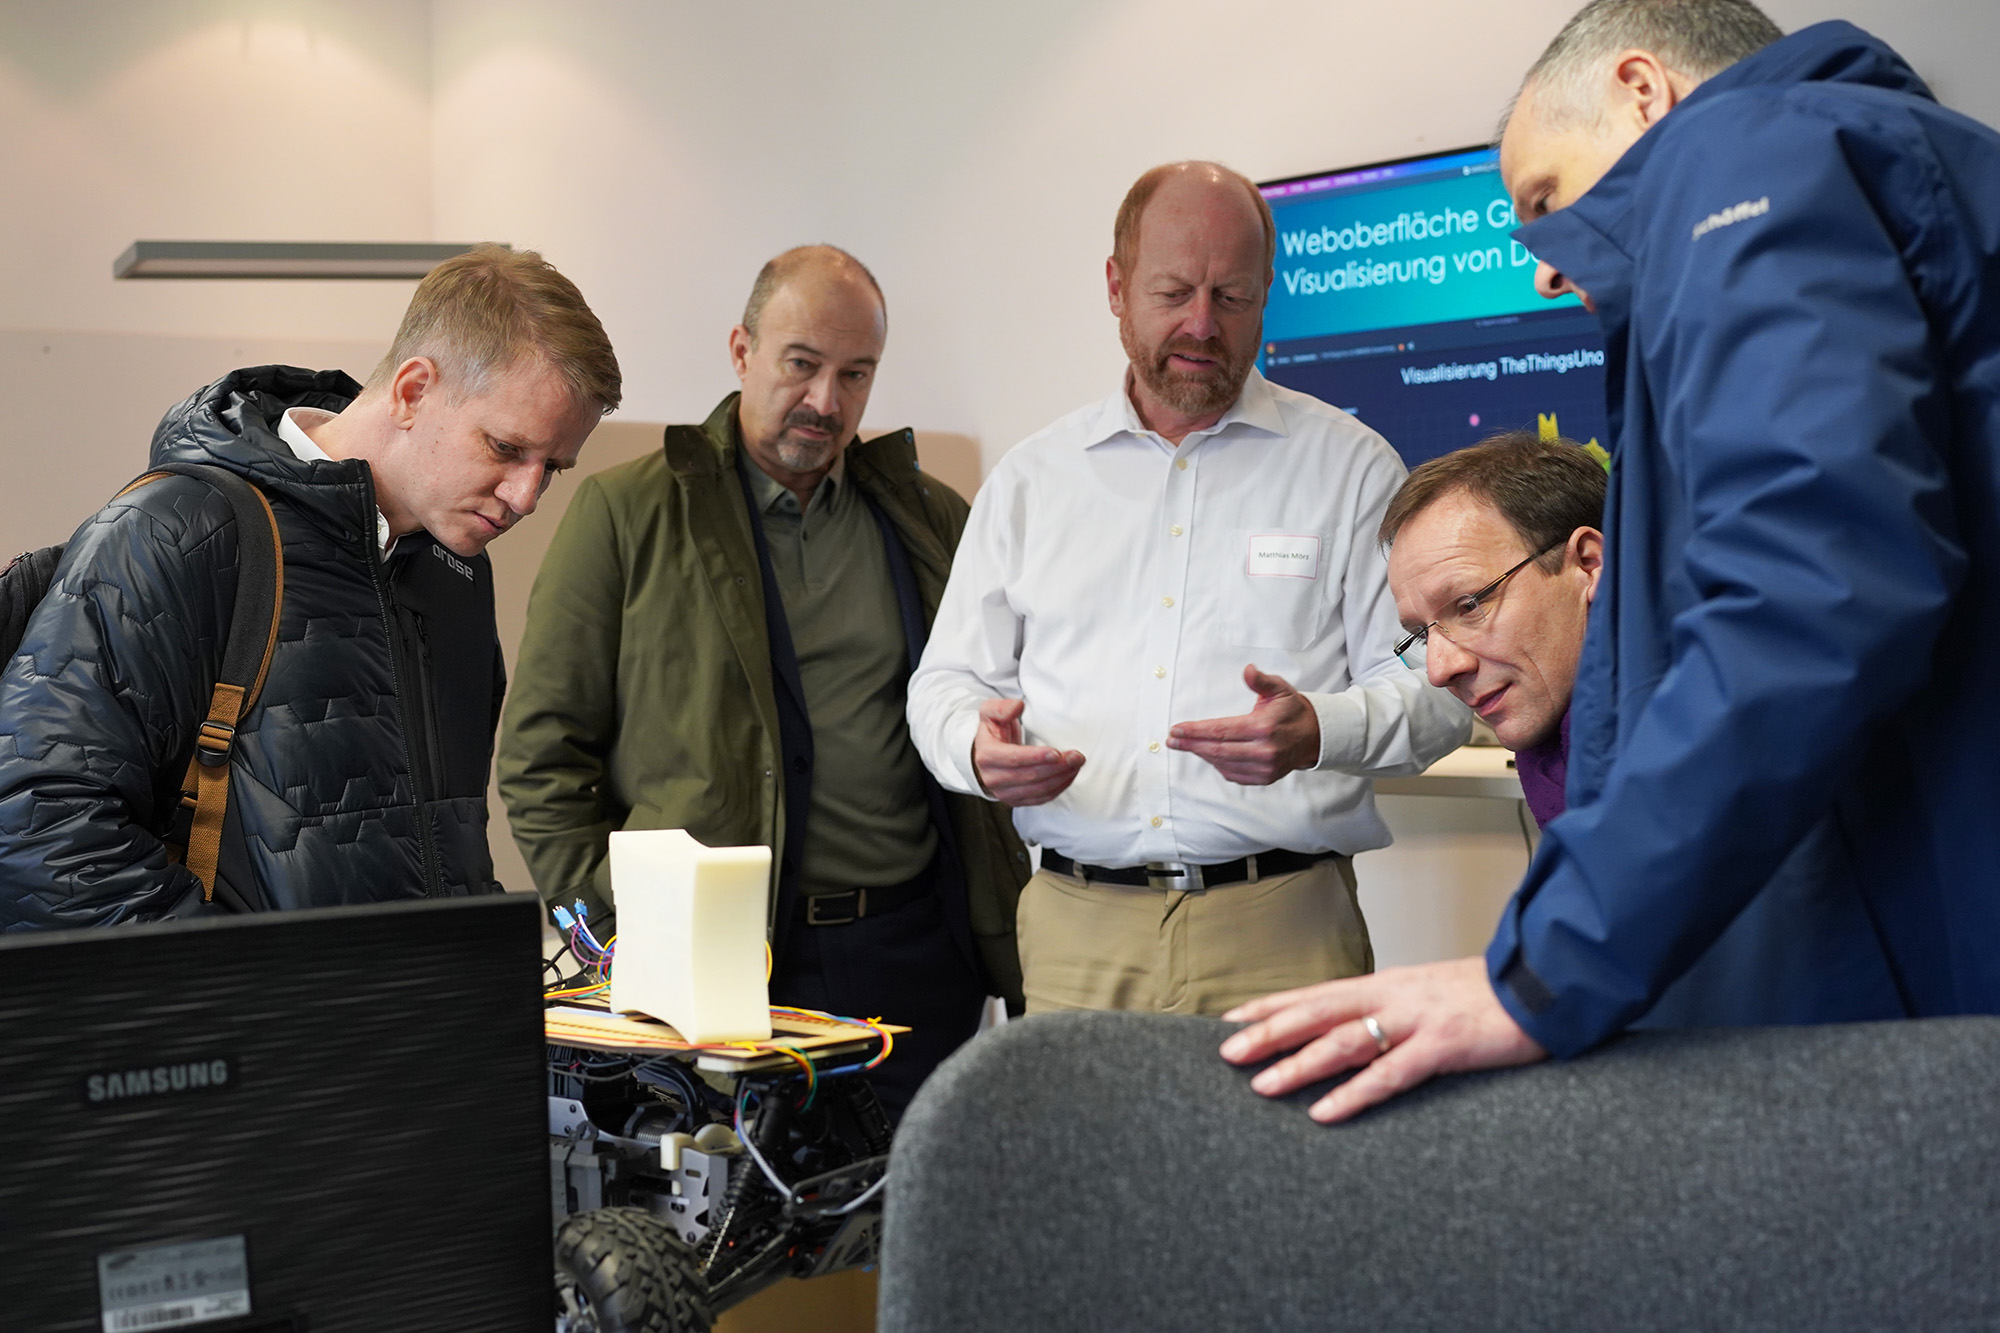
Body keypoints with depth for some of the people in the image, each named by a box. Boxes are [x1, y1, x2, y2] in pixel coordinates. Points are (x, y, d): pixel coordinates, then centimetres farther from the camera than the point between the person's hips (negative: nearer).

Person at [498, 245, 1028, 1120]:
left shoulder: (935, 522, 13)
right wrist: (606, 925, -7)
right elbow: (542, 745, 1)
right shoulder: (626, 514, 3)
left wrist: (1010, 925, 9)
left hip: (912, 953, 3)